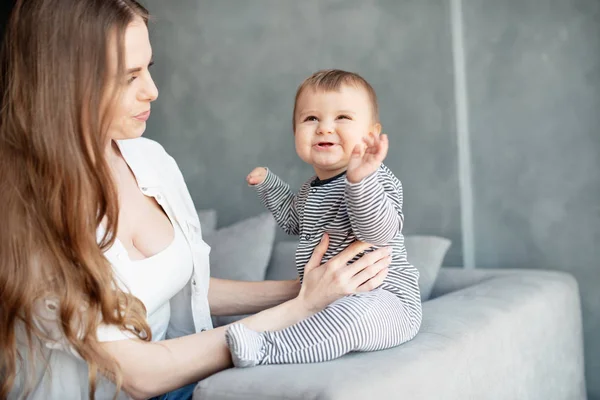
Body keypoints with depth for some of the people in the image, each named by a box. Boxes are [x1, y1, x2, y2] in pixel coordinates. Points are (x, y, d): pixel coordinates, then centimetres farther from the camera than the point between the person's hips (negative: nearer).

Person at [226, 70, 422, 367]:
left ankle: (265, 350, -38)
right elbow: (294, 219, 36)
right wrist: (268, 183, 29)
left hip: (381, 300, -10)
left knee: (355, 313, -40)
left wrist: (360, 180, -50)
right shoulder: (312, 188, 12)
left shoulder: (376, 180, -17)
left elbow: (379, 232, -37)